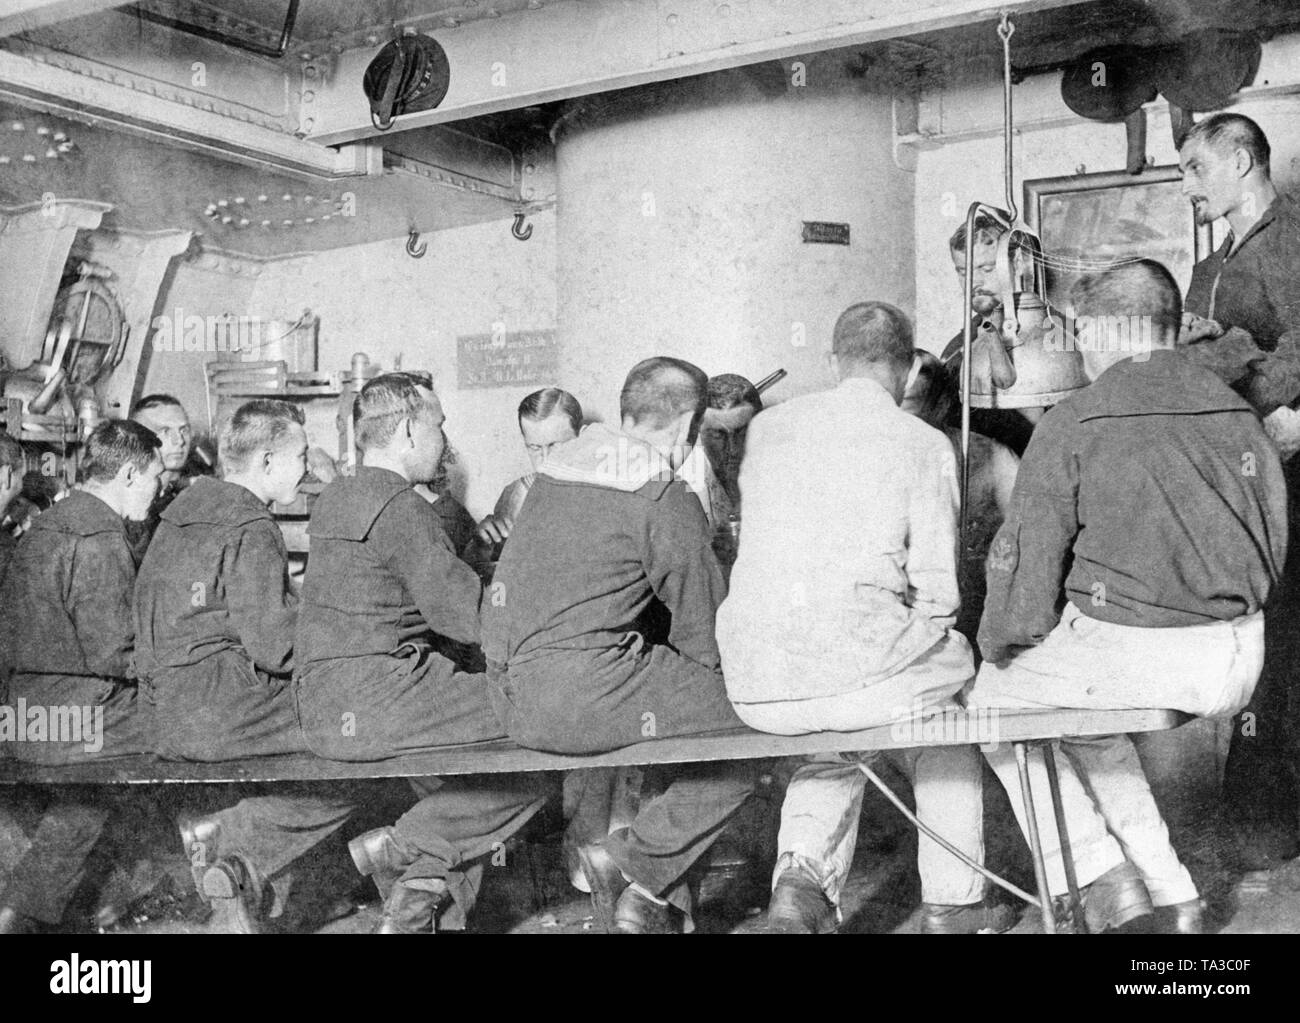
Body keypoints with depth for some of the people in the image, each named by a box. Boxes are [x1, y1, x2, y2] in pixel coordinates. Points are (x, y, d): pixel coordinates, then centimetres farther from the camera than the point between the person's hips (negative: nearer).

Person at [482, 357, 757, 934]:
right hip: (579, 692, -9)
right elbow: (702, 631, -1)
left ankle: (652, 896, 22)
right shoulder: (668, 502, -6)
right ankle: (632, 863, 1)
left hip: (512, 693, 9)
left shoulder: (557, 471, 19)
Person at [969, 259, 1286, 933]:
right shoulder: (1237, 415, 7)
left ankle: (1102, 880, 14)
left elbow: (1027, 559, -8)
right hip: (1238, 664, 7)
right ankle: (1172, 898, 26)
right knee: (1091, 722, 32)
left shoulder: (1072, 425, -9)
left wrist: (998, 645, 9)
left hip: (1128, 647, -6)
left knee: (993, 698, 20)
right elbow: (1274, 544, 13)